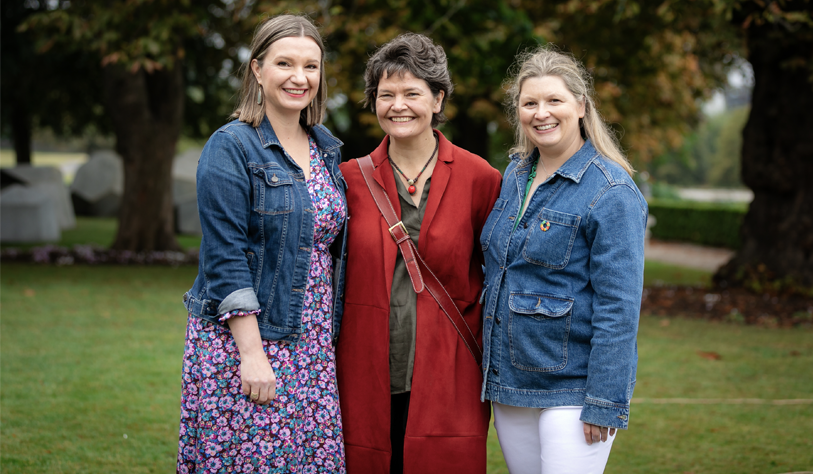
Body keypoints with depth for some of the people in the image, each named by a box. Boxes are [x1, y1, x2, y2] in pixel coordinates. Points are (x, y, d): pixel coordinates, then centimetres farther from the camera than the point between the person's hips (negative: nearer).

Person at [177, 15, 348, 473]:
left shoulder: (327, 148, 12)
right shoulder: (231, 147, -9)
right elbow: (226, 258, -14)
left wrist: (329, 338, 12)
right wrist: (251, 352, -19)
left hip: (312, 346, 6)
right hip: (242, 336, -6)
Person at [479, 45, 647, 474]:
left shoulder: (612, 192, -13)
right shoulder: (514, 175, 10)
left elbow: (618, 305, -16)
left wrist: (604, 402, -20)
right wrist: (491, 369, 16)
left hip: (572, 389, -7)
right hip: (507, 381, 7)